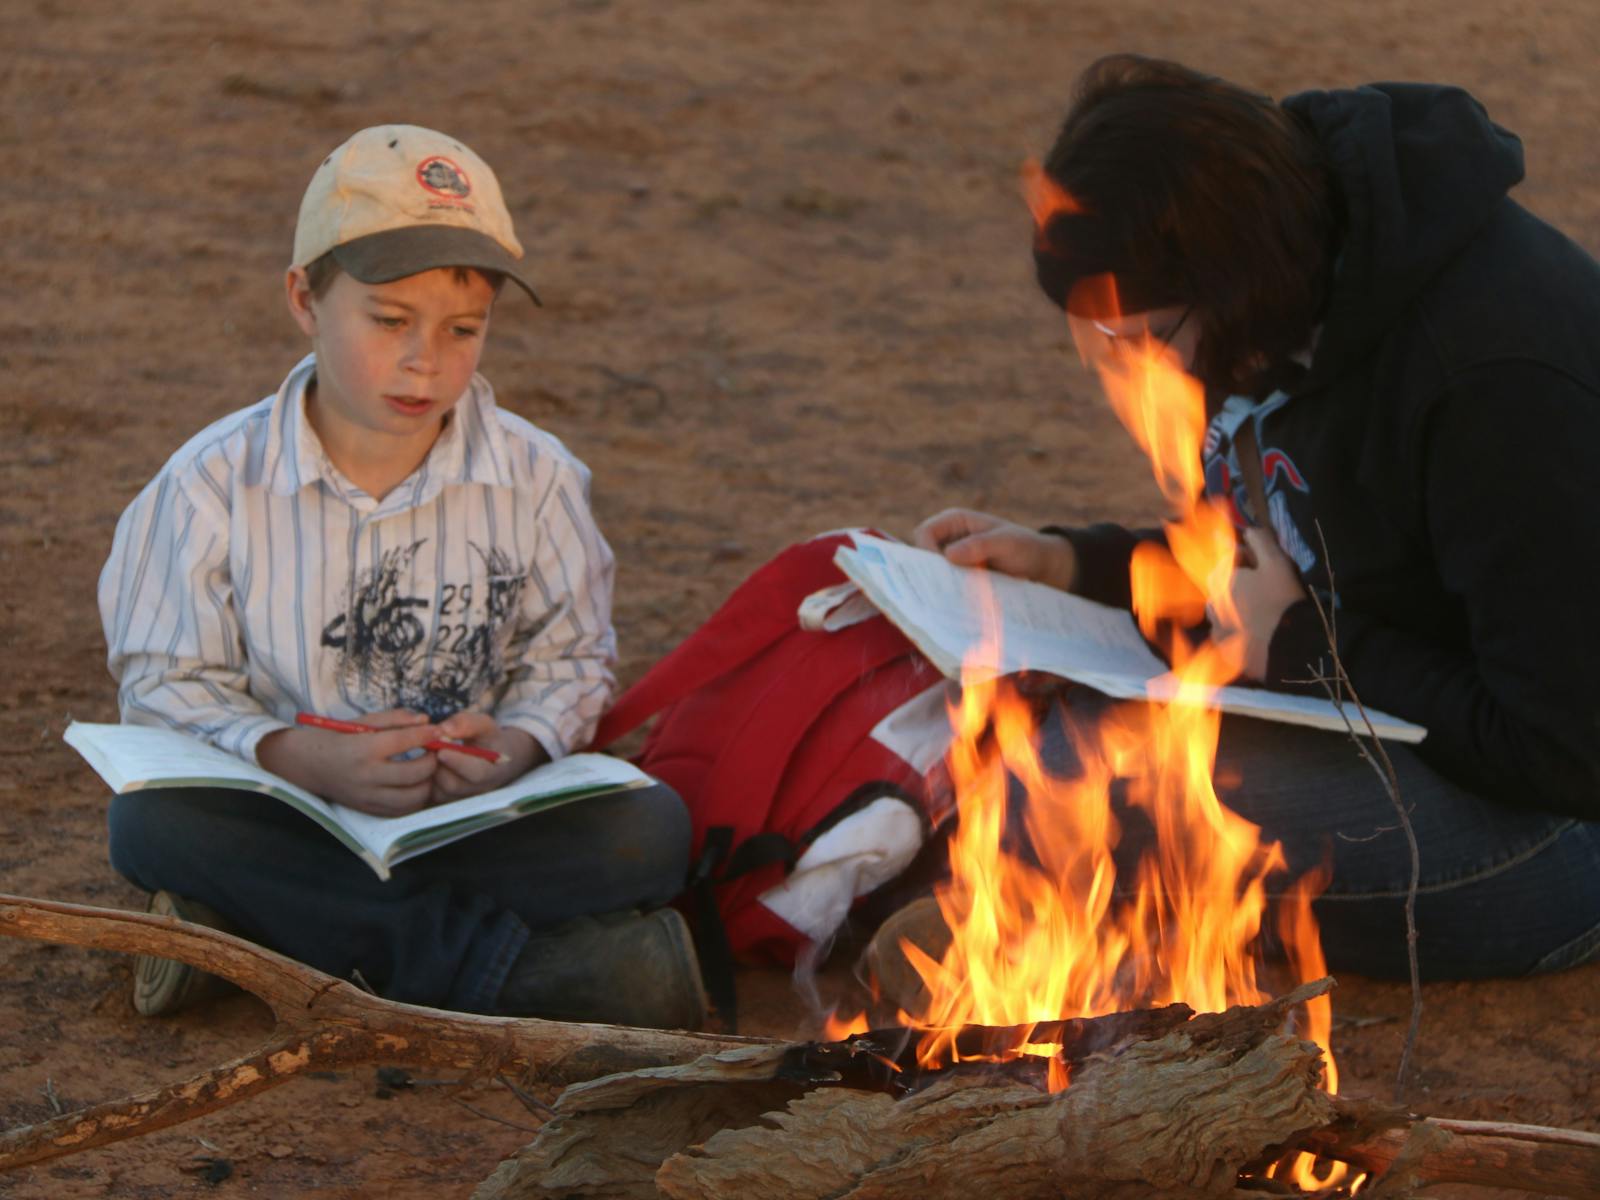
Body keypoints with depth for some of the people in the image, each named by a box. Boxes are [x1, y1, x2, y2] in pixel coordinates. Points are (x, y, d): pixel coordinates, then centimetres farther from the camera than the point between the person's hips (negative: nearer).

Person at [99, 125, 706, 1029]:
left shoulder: (535, 479, -1)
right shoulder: (214, 487, -7)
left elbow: (570, 660, 7)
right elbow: (169, 685, -5)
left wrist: (522, 743, -17)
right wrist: (298, 758, -24)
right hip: (289, 816, -1)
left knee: (652, 830, -26)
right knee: (154, 828, -32)